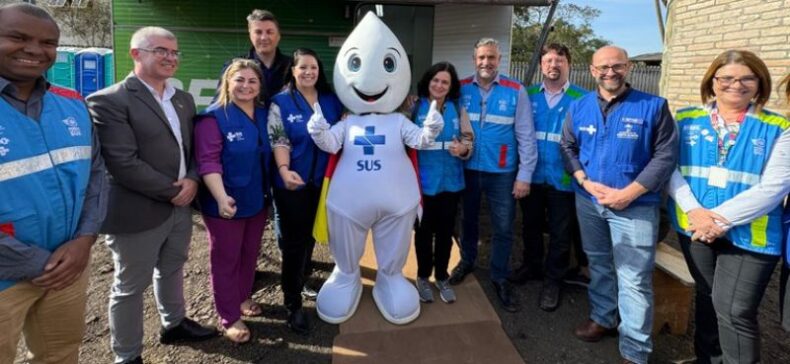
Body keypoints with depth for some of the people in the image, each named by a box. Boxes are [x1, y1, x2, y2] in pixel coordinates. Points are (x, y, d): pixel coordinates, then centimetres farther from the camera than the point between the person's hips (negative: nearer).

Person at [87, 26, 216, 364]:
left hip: (181, 205, 7)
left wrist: (192, 180, -7)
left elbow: (193, 147, 13)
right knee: (130, 287, 10)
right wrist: (173, 192, -16)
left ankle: (174, 323, 45)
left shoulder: (183, 99, 9)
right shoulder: (109, 101, -15)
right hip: (138, 212, -6)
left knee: (171, 270, 24)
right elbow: (124, 165, -21)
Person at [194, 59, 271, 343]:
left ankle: (243, 298, 43)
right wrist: (222, 197, -34)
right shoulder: (213, 117, -16)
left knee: (250, 254, 21)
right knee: (226, 260, 8)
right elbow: (208, 162, -23)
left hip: (257, 201, 6)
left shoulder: (263, 115, 4)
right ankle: (229, 318, 23)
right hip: (227, 204, -6)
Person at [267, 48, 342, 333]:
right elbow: (278, 141, -13)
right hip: (293, 182, -4)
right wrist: (284, 170, -28)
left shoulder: (332, 100, 4)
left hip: (322, 180, 4)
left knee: (311, 234, 18)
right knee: (294, 240, 2)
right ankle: (293, 303, 14)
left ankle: (302, 275, 44)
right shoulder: (281, 102, -5)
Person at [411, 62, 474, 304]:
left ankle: (442, 277, 31)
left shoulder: (458, 109, 3)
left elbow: (469, 143, 4)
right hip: (423, 181, -2)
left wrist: (463, 150, -17)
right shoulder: (415, 107, -4)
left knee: (445, 232, 13)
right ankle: (423, 277, 30)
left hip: (450, 181, 2)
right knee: (424, 231, 11)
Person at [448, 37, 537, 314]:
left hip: (502, 173, -1)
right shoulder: (462, 89, -3)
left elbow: (526, 136, -7)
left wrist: (524, 175, -9)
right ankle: (467, 261, 44)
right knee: (469, 220, 20)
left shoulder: (515, 91, -8)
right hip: (468, 169, 2)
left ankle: (499, 278, 28)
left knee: (503, 229, 8)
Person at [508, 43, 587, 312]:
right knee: (531, 226, 19)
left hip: (563, 179, -2)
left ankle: (553, 280, 27)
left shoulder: (582, 98, -4)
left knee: (560, 233, 10)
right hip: (531, 176, 3)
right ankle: (531, 266, 40)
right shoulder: (528, 96, 4)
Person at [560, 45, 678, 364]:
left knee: (634, 279, -3)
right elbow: (567, 147, 7)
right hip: (587, 201, 4)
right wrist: (586, 182, -9)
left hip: (635, 206, -4)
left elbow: (665, 155, -9)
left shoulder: (653, 106, -6)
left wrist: (629, 193, -16)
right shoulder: (579, 107, 5)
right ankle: (602, 317, 40)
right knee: (598, 264, 20)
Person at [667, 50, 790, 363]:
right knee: (706, 298, 18)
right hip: (693, 228, 3)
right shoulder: (686, 120, 3)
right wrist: (693, 211, -17)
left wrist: (722, 218, -19)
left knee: (734, 311, -4)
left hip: (750, 235, -2)